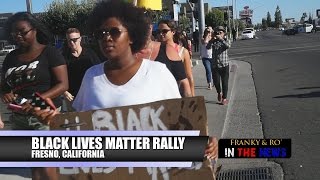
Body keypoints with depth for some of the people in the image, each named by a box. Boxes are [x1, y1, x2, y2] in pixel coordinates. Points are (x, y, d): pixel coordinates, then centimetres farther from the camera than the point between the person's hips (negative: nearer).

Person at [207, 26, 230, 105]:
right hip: (215, 66, 1)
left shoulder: (224, 41, 1)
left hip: (224, 65, -1)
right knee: (216, 82, 4)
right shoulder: (213, 42, 4)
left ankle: (224, 98, 16)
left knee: (224, 82, 3)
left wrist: (221, 39, -28)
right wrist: (211, 40, -27)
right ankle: (219, 93, 34)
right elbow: (208, 47, -13)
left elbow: (228, 46, -22)